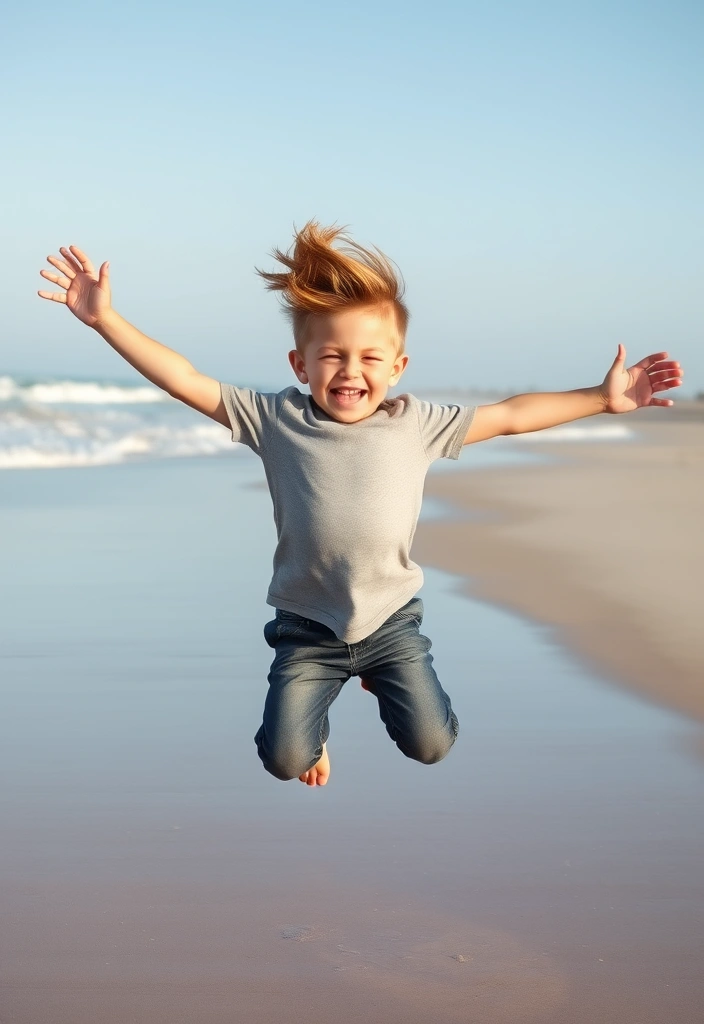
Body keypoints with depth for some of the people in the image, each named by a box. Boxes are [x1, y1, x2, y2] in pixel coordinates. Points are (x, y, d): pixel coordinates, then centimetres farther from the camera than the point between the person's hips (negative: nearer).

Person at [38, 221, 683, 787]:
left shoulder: (417, 425, -6)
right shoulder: (277, 420, -10)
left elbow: (511, 416, 0)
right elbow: (187, 382, -11)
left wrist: (601, 398, -3)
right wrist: (106, 320, -16)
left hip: (391, 617, 1)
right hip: (307, 623, -1)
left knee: (430, 744, 0)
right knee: (286, 759, -6)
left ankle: (379, 676, 33)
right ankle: (316, 701, 32)